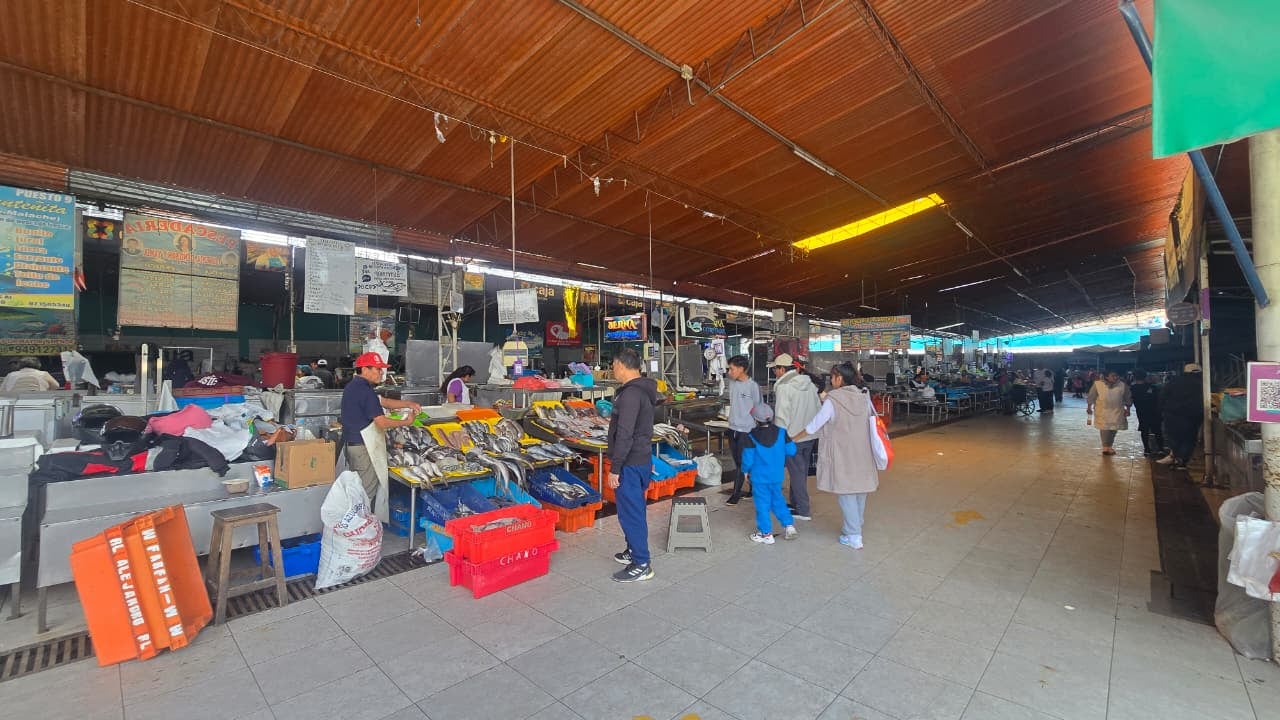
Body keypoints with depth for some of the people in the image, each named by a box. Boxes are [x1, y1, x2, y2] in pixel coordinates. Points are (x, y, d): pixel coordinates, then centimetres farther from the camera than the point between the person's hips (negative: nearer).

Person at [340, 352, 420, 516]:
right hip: (363, 448, -10)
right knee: (368, 493, -1)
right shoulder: (365, 391, -20)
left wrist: (408, 404, 2)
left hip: (352, 445, 10)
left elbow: (384, 401, 13)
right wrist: (406, 422, -12)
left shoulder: (354, 386, 12)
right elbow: (382, 422, -24)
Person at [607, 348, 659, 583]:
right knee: (635, 509, 21)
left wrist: (614, 468, -20)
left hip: (630, 464, -10)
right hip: (642, 460, 10)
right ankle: (634, 550, 35)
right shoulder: (644, 390, 11)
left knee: (630, 512, -1)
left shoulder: (630, 393, -21)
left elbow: (624, 435, -24)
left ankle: (641, 565, 9)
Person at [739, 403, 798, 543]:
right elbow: (791, 450, 0)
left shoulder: (751, 437, -15)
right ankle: (789, 525, 19)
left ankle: (766, 534, 13)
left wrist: (745, 470, 5)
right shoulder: (781, 432, -4)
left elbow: (748, 458, -12)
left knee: (762, 504, 6)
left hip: (759, 477, -4)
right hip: (777, 476, 4)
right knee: (778, 500, 22)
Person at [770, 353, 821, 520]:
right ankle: (796, 503, 31)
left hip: (793, 437, -8)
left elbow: (782, 415, -18)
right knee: (802, 471, 18)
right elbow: (819, 407, 11)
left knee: (797, 473, 3)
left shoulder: (783, 387, -16)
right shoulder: (809, 384, 6)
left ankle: (803, 510, 9)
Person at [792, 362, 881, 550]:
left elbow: (815, 425, -8)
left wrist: (795, 438, 5)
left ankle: (853, 536, 7)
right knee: (860, 489, 17)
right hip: (862, 452, 6)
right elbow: (873, 422, 6)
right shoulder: (864, 396, 0)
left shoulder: (833, 399, -14)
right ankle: (854, 528, 31)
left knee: (846, 492, 4)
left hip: (843, 454, -6)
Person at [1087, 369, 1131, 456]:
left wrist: (1127, 409, 8)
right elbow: (1091, 397, 2)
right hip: (1102, 411, -3)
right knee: (1104, 429, -5)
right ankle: (1105, 447, 3)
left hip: (1116, 412, 3)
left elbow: (1127, 399, 10)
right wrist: (1089, 407, 5)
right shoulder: (1098, 384, -6)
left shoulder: (1123, 386, 1)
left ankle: (1109, 446, 22)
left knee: (1113, 429, 8)